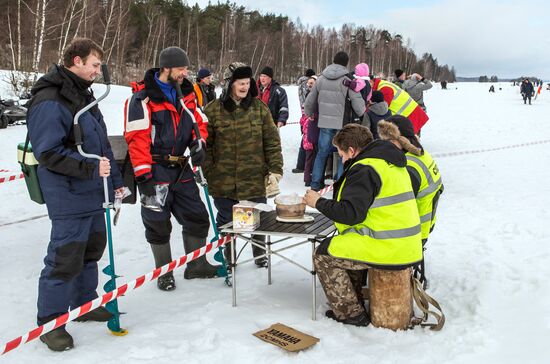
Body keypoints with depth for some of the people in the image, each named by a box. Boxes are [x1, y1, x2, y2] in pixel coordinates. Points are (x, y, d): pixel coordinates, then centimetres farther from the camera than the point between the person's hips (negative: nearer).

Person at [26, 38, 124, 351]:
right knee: (66, 258, -3)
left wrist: (114, 179, 18)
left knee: (91, 249, 18)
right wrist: (90, 168, -24)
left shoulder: (83, 95, 14)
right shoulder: (49, 102, -17)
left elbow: (101, 142, 18)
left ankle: (84, 303, 35)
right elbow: (48, 153, -20)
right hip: (69, 198, -9)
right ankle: (49, 321, 14)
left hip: (94, 193, 9)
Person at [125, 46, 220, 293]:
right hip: (155, 170, -6)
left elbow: (199, 122, 17)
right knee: (158, 223, 4)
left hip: (182, 169, 6)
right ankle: (164, 272, 22)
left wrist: (199, 143, -4)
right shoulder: (143, 97, -12)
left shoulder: (187, 93, 9)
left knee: (197, 217, 10)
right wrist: (143, 175, -20)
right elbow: (137, 138, -16)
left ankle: (197, 265, 27)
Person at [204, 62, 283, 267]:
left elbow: (272, 142, 1)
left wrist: (275, 171, -4)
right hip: (224, 181, -1)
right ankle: (227, 257, 34)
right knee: (225, 222, 14)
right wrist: (209, 174, -4)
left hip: (256, 180, 1)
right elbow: (205, 146, -1)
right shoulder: (213, 110, -4)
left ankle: (260, 254, 37)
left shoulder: (259, 108, 1)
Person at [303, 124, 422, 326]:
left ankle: (350, 312, 7)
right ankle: (355, 303, 29)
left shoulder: (364, 169, -16)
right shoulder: (390, 162, 16)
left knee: (323, 255, 3)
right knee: (347, 246, 28)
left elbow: (350, 214, -23)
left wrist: (319, 202, -9)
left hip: (386, 250, -10)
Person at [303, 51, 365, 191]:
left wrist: (309, 114, 32)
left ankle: (316, 182, 20)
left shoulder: (321, 78, 5)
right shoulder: (347, 80, -8)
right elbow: (357, 102, -10)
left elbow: (309, 101, 13)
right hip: (343, 123, -4)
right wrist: (361, 113, 12)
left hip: (325, 122, 4)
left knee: (322, 152, 16)